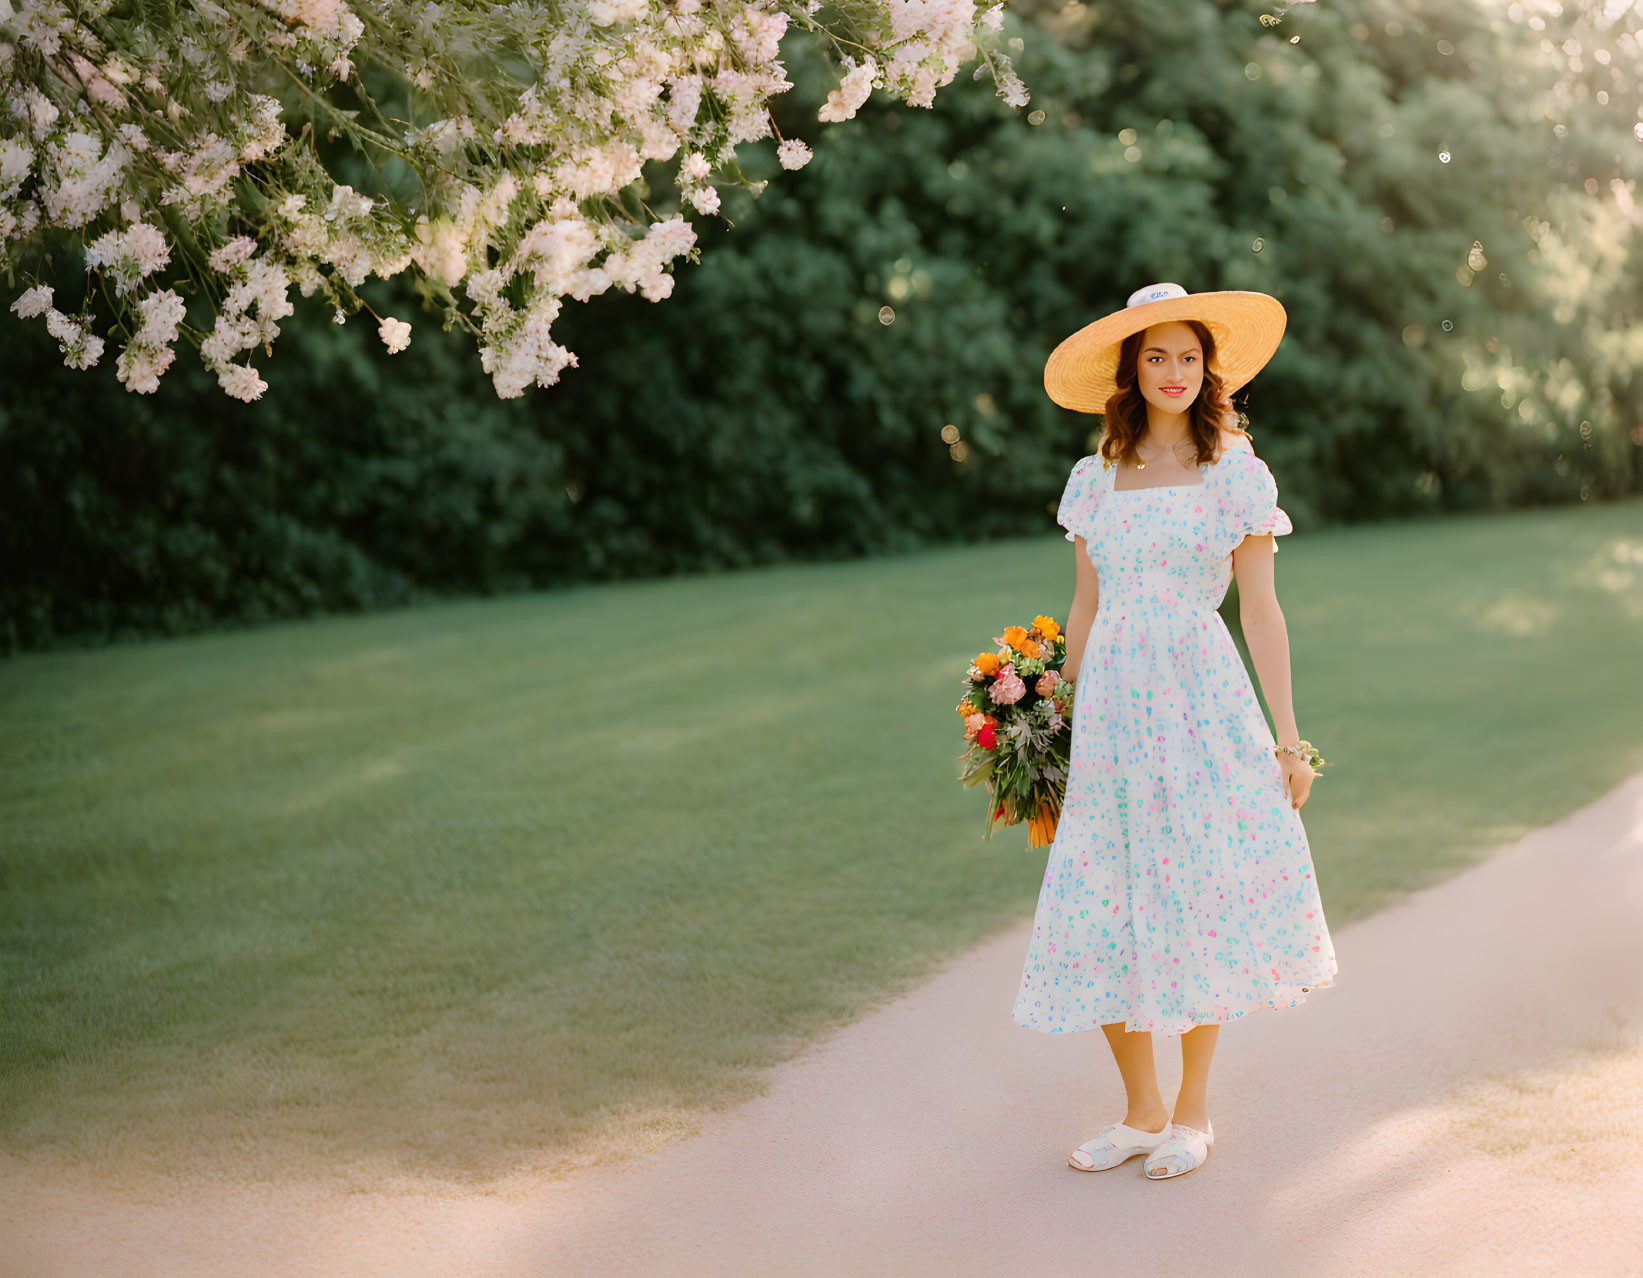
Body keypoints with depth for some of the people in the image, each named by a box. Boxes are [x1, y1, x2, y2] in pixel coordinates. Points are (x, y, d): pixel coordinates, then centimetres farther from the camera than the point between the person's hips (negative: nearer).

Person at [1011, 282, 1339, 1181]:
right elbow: (1086, 607, 14)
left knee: (1199, 901, 0)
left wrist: (1286, 735, -3)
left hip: (1202, 700, -3)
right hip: (1110, 700, 3)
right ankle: (1141, 1112, 16)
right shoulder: (1096, 479, 10)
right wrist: (1064, 720, 11)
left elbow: (1259, 609, 0)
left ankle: (1193, 1113, 16)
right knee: (1104, 911, 1)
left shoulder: (1236, 475, 1)